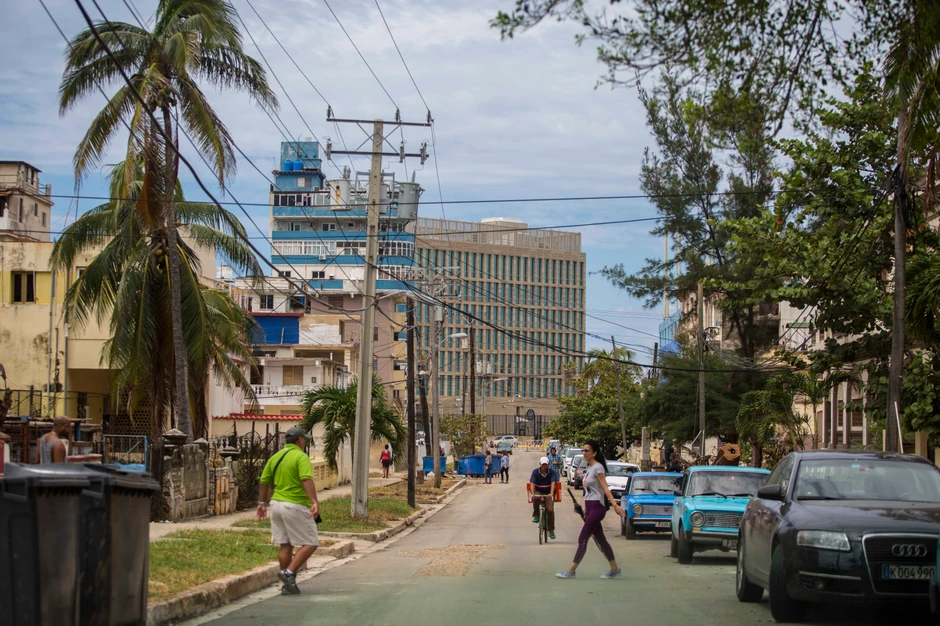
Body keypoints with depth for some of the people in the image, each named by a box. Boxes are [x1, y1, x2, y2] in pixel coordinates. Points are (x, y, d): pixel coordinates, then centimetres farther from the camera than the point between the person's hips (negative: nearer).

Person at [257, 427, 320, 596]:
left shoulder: (275, 457, 11)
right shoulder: (301, 457, -11)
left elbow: (264, 482, 13)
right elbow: (307, 480, -25)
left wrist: (262, 503, 23)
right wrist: (314, 502, -32)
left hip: (277, 504, 8)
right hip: (296, 507, -8)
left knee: (285, 546, 11)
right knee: (311, 543, 1)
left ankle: (288, 585, 14)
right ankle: (289, 573, -12)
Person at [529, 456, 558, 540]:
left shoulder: (552, 472, -7)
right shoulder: (535, 472, -6)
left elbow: (553, 483, -20)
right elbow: (532, 483, -15)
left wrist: (551, 494, -36)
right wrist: (532, 493, -32)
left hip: (548, 493, 0)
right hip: (538, 492, 0)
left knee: (550, 510, -15)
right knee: (535, 498, -36)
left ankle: (551, 531, -2)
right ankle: (536, 515, -14)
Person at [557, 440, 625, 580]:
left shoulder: (598, 468, -12)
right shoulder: (589, 468, 13)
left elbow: (605, 489, -18)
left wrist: (615, 505, -26)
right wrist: (585, 508, 17)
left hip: (597, 508, -9)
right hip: (590, 507, 9)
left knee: (582, 539, -8)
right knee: (600, 540, 12)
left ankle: (570, 571, -6)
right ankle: (614, 569, 19)